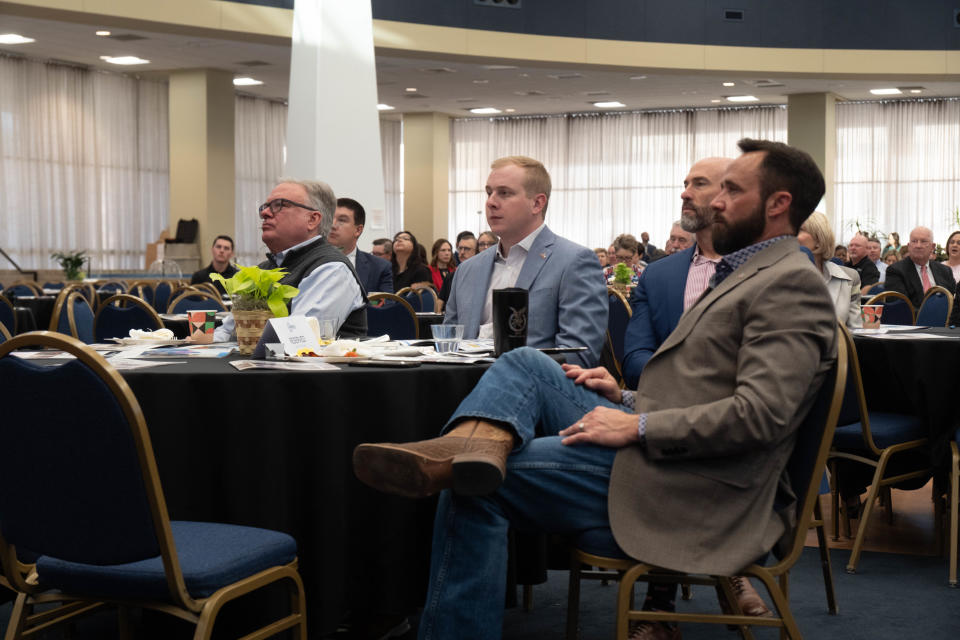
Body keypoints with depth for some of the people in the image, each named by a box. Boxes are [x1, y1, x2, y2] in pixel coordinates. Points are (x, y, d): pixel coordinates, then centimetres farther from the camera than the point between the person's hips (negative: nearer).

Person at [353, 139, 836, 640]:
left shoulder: (792, 283, -11)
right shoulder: (744, 273, 21)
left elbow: (760, 414, -23)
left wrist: (638, 426, -20)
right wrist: (625, 396, 10)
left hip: (686, 484, -10)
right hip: (652, 446, 10)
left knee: (475, 486, -13)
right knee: (525, 364, -1)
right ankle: (480, 443, -31)